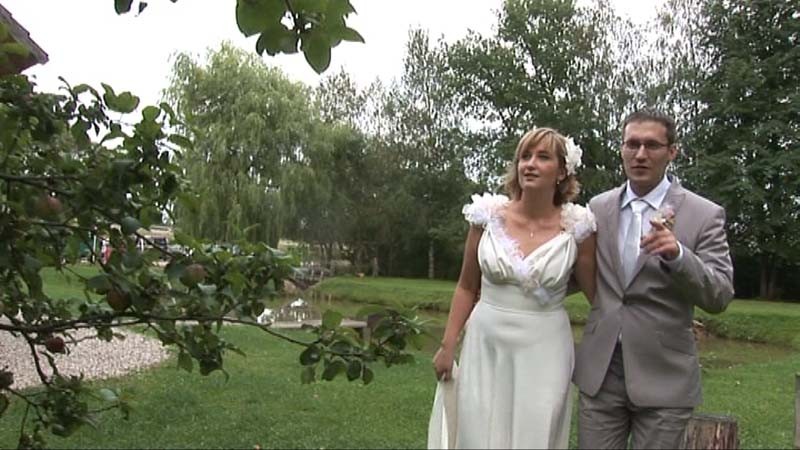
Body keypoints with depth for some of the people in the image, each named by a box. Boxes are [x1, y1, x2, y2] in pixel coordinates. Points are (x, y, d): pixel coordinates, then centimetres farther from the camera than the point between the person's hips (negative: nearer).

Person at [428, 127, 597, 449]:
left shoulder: (576, 226, -8)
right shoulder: (489, 215, -3)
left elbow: (597, 292, 5)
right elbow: (467, 287, 6)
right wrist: (448, 345, 6)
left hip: (544, 352, -1)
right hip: (485, 345, 2)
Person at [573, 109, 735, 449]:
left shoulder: (704, 214, -4)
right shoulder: (598, 207, 6)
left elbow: (719, 297, -10)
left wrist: (677, 254, -26)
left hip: (663, 377, -2)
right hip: (599, 370, 3)